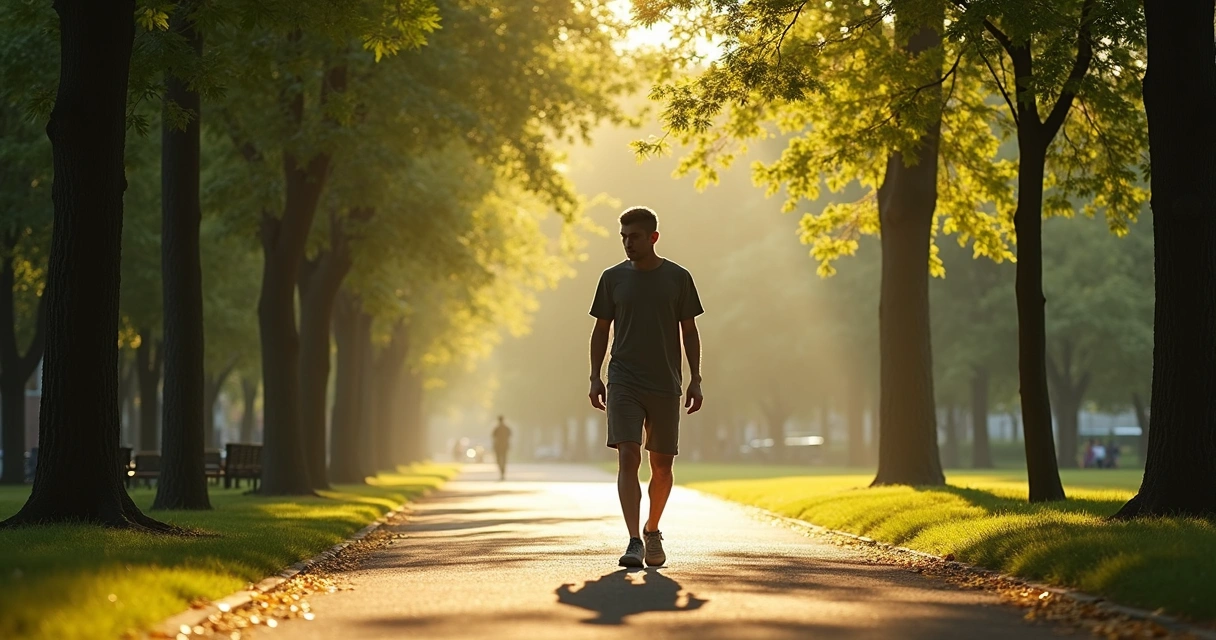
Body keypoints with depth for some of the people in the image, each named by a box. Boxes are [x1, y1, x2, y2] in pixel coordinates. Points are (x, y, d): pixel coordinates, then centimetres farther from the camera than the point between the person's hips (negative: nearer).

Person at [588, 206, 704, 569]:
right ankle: (634, 541, -19)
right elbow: (601, 330, 11)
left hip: (665, 385, 1)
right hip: (623, 382, -1)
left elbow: (689, 332, 7)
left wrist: (696, 379, 1)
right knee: (628, 457, -14)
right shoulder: (613, 278, 5)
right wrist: (595, 377, 2)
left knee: (661, 465, 7)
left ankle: (653, 531, 28)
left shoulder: (678, 278, 3)